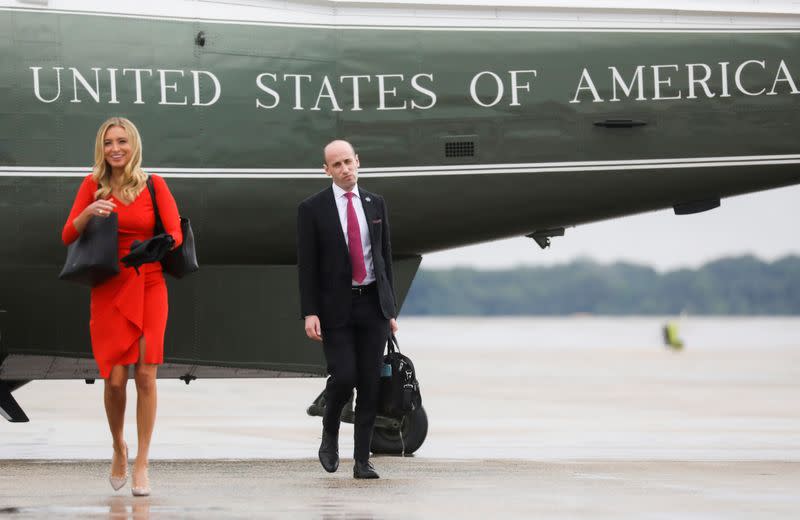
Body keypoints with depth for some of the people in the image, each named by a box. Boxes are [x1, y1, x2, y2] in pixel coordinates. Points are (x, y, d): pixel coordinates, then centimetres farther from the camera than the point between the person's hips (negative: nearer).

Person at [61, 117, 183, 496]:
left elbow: (175, 234, -3)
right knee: (115, 378, -5)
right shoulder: (93, 186, 4)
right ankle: (118, 447, 22)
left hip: (149, 287, 0)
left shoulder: (153, 185, 2)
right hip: (109, 290, 0)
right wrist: (89, 213, -18)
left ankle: (142, 464, 1)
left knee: (145, 374, -7)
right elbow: (67, 237, 0)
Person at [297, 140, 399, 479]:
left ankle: (362, 460, 6)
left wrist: (391, 308, 10)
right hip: (336, 307, -3)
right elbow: (307, 265, -4)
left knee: (370, 384, 1)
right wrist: (310, 313, -12)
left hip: (372, 304, 3)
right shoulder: (312, 209, -2)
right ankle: (330, 434, 17)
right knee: (343, 377, -13)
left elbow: (385, 257, 13)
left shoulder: (375, 204, 10)